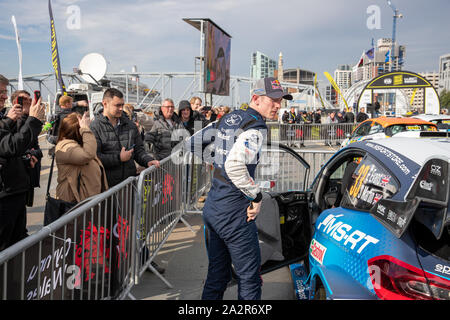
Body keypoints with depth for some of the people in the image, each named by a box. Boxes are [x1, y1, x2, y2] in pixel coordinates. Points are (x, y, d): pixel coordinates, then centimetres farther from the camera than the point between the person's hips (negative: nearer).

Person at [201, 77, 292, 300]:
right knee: (250, 278, 4)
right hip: (233, 212, -9)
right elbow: (234, 165, -29)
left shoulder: (229, 118, 12)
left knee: (216, 276, 19)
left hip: (211, 206, 9)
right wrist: (256, 196, -18)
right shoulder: (256, 127, -16)